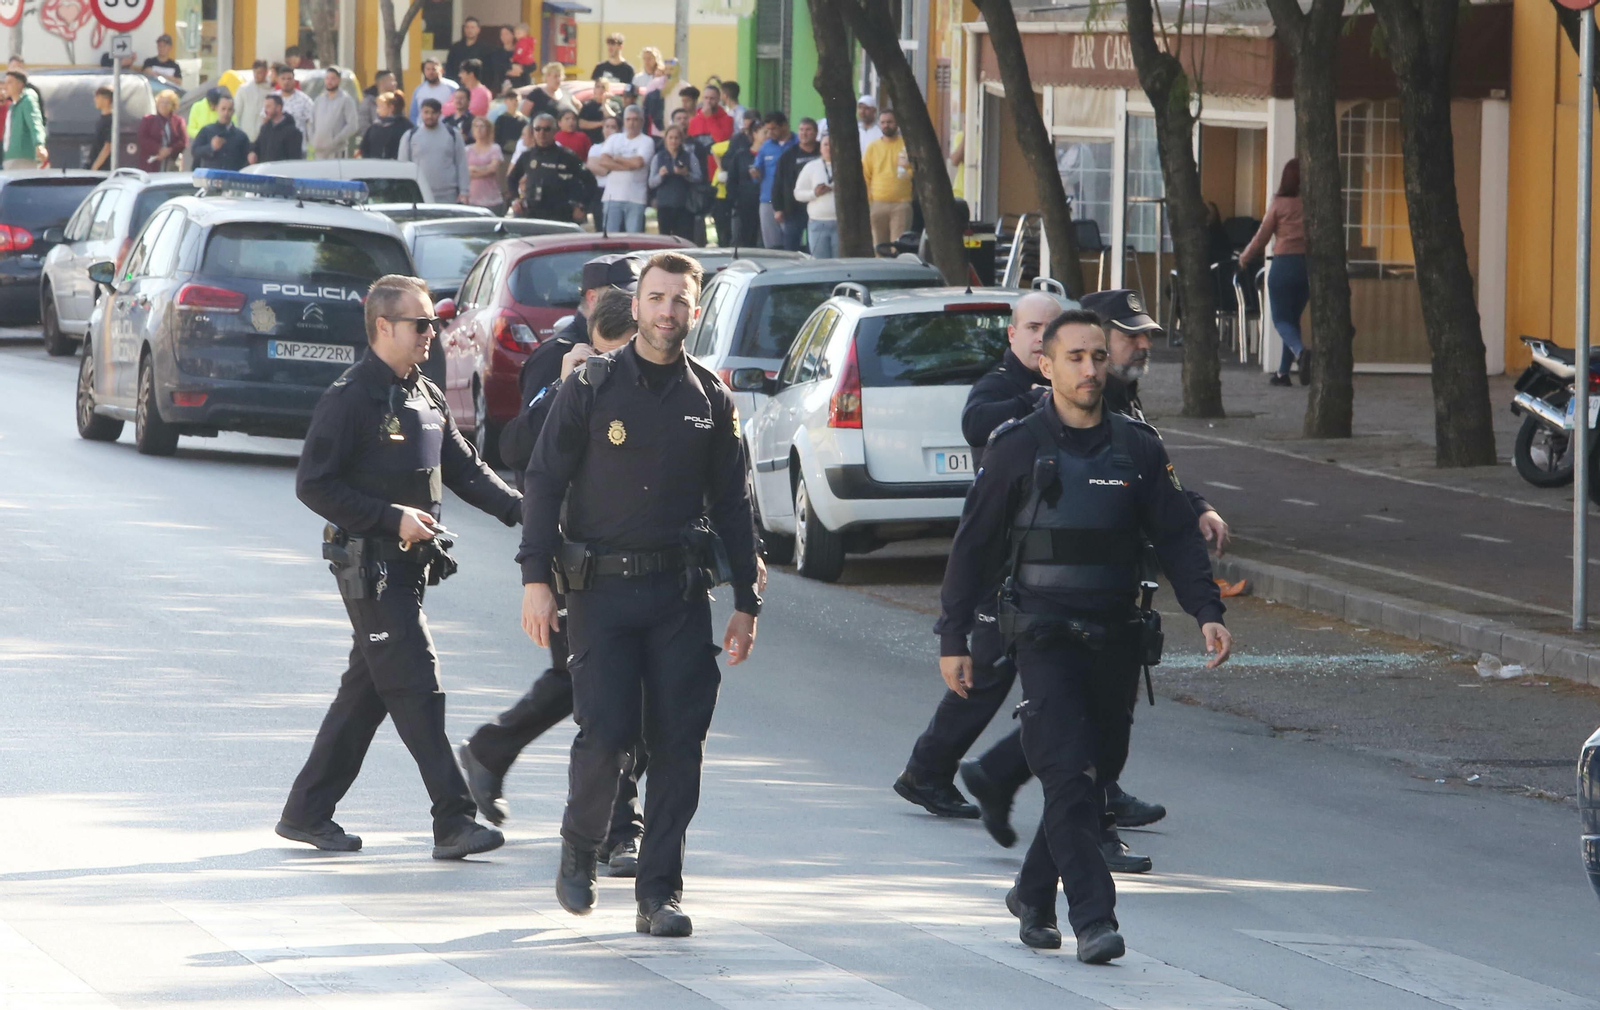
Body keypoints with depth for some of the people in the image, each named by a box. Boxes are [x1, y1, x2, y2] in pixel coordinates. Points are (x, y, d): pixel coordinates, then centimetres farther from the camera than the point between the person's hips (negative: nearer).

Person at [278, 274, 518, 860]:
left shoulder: (427, 398, 14)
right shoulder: (350, 399, -12)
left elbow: (464, 469, 17)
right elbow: (313, 485, -14)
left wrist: (517, 508, 0)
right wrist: (391, 518, -20)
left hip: (409, 563, 9)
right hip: (369, 564, -9)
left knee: (368, 690, 12)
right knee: (416, 686, -11)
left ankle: (308, 811, 20)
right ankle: (454, 822, -12)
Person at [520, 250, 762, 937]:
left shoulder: (710, 400, 9)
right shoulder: (592, 388, 1)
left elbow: (733, 506, 13)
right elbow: (543, 485, 1)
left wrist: (746, 602, 9)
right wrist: (536, 578, -8)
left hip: (680, 594, 3)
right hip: (600, 589, -3)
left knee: (678, 741, -3)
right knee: (606, 733, -11)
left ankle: (660, 893, 4)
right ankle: (579, 849, 17)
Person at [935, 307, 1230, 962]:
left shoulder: (1136, 448, 7)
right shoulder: (1018, 448, -2)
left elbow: (1177, 536, 8)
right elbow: (973, 547, 2)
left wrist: (1206, 611, -7)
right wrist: (953, 639, 0)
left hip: (1113, 638, 4)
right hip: (1045, 637, -4)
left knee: (1097, 772, 10)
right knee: (1070, 777, -14)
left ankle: (1033, 894, 29)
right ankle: (1094, 921, -18)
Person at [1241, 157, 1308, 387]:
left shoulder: (1279, 204, -5)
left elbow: (1262, 237, 1)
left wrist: (1245, 257, 17)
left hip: (1284, 264, -3)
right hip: (1309, 264, 3)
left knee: (1281, 319, 1)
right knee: (1293, 318, 16)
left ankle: (1301, 351, -29)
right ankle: (1283, 372, 16)